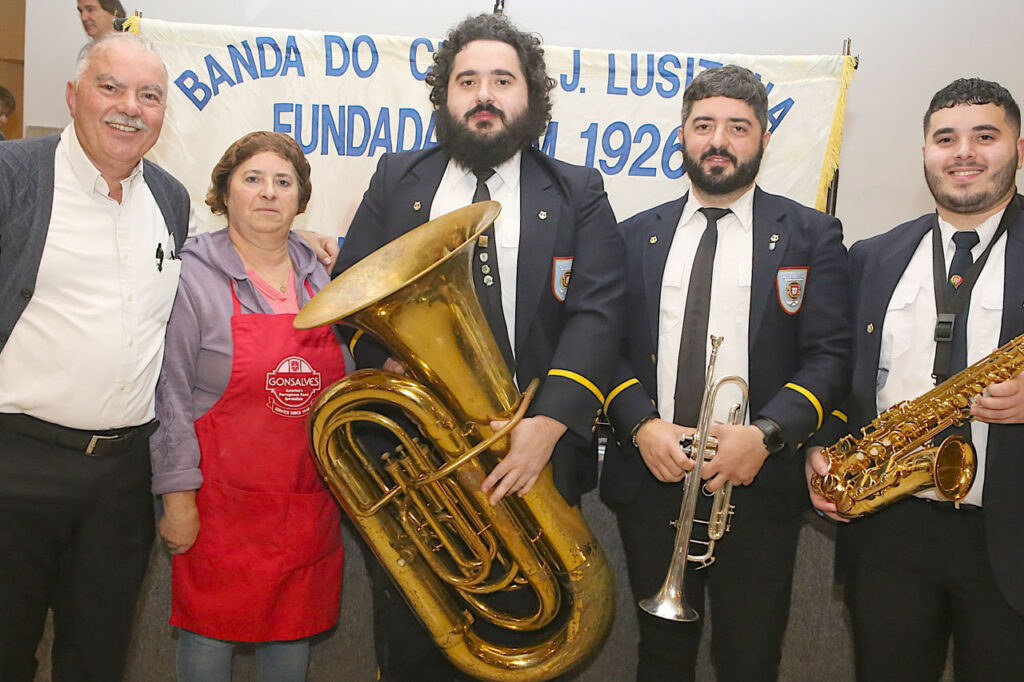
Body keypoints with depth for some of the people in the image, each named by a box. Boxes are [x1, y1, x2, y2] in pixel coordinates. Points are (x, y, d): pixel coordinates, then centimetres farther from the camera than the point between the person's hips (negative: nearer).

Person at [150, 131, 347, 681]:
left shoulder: (317, 275, 8)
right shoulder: (193, 276, -8)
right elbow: (170, 396, -10)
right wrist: (178, 497, -12)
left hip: (309, 500, 5)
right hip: (224, 499, -4)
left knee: (293, 630, 15)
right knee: (212, 629, 7)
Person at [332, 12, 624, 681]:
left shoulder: (579, 193, 4)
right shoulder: (397, 180, 10)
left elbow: (596, 315, -7)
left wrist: (548, 422, -21)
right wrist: (392, 361, -14)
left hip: (533, 453, -1)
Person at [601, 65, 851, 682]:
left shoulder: (811, 235, 3)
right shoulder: (636, 236, 10)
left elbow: (829, 355, -5)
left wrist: (766, 434, -19)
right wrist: (641, 424, -12)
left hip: (758, 488, -2)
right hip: (649, 481, 2)